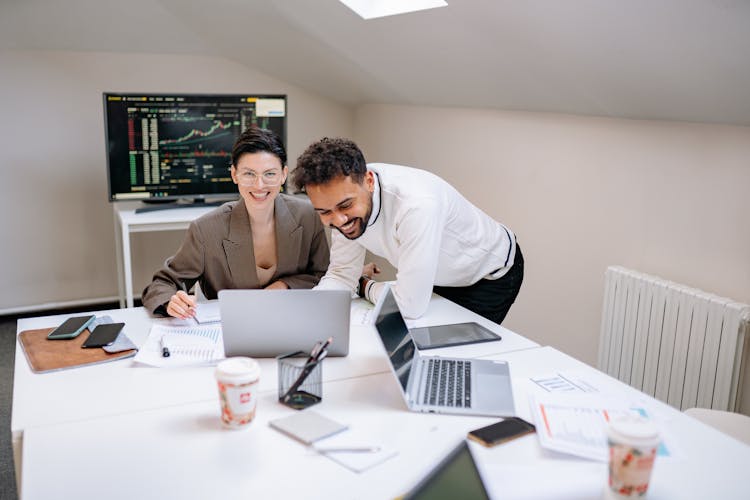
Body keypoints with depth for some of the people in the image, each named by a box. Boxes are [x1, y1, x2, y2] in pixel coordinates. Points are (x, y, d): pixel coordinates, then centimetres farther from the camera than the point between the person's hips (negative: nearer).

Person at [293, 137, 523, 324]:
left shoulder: (415, 205, -43)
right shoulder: (344, 191, -21)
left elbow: (410, 306, -37)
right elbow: (341, 274, -10)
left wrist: (364, 286, -17)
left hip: (491, 275, -5)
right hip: (442, 276, 6)